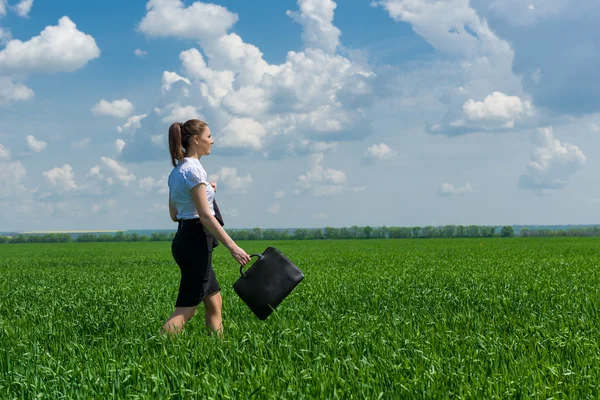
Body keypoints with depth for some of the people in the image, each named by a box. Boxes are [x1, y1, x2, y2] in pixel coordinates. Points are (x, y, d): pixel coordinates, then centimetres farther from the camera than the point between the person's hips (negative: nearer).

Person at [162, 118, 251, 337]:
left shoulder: (176, 171, 13)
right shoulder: (193, 169, -15)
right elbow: (205, 215, -21)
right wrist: (233, 247, -21)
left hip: (184, 239, 10)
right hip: (196, 242, -10)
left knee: (214, 301, 16)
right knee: (185, 310, -8)